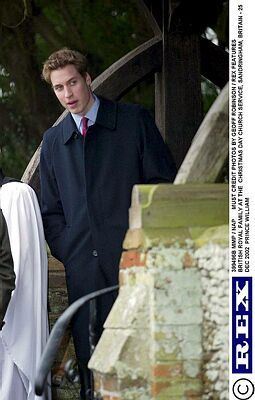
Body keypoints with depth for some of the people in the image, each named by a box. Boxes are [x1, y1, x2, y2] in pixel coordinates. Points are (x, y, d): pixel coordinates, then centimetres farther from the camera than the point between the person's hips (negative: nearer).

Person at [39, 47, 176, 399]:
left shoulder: (134, 120, 6)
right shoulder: (53, 141, 16)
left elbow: (162, 182, 3)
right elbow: (50, 208, 19)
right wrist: (65, 249, 3)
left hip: (133, 255, -3)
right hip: (83, 264, 3)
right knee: (89, 360, 1)